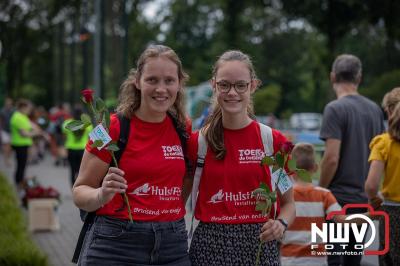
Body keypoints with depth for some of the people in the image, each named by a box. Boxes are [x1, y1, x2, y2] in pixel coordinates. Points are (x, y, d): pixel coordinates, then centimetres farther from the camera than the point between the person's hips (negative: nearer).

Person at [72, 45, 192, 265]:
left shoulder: (182, 127, 4)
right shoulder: (113, 128, -7)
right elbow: (80, 191, -5)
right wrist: (102, 195, -24)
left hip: (173, 248, 4)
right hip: (115, 247, -3)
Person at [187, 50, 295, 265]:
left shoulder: (274, 141, -1)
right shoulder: (197, 141, 0)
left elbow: (288, 202, 7)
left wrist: (281, 224, -12)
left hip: (258, 245, 0)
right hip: (209, 245, 0)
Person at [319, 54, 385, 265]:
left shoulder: (335, 109, -12)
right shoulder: (375, 109, 9)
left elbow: (331, 158, -18)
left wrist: (320, 191, -6)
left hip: (339, 197, -7)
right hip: (364, 198, 7)